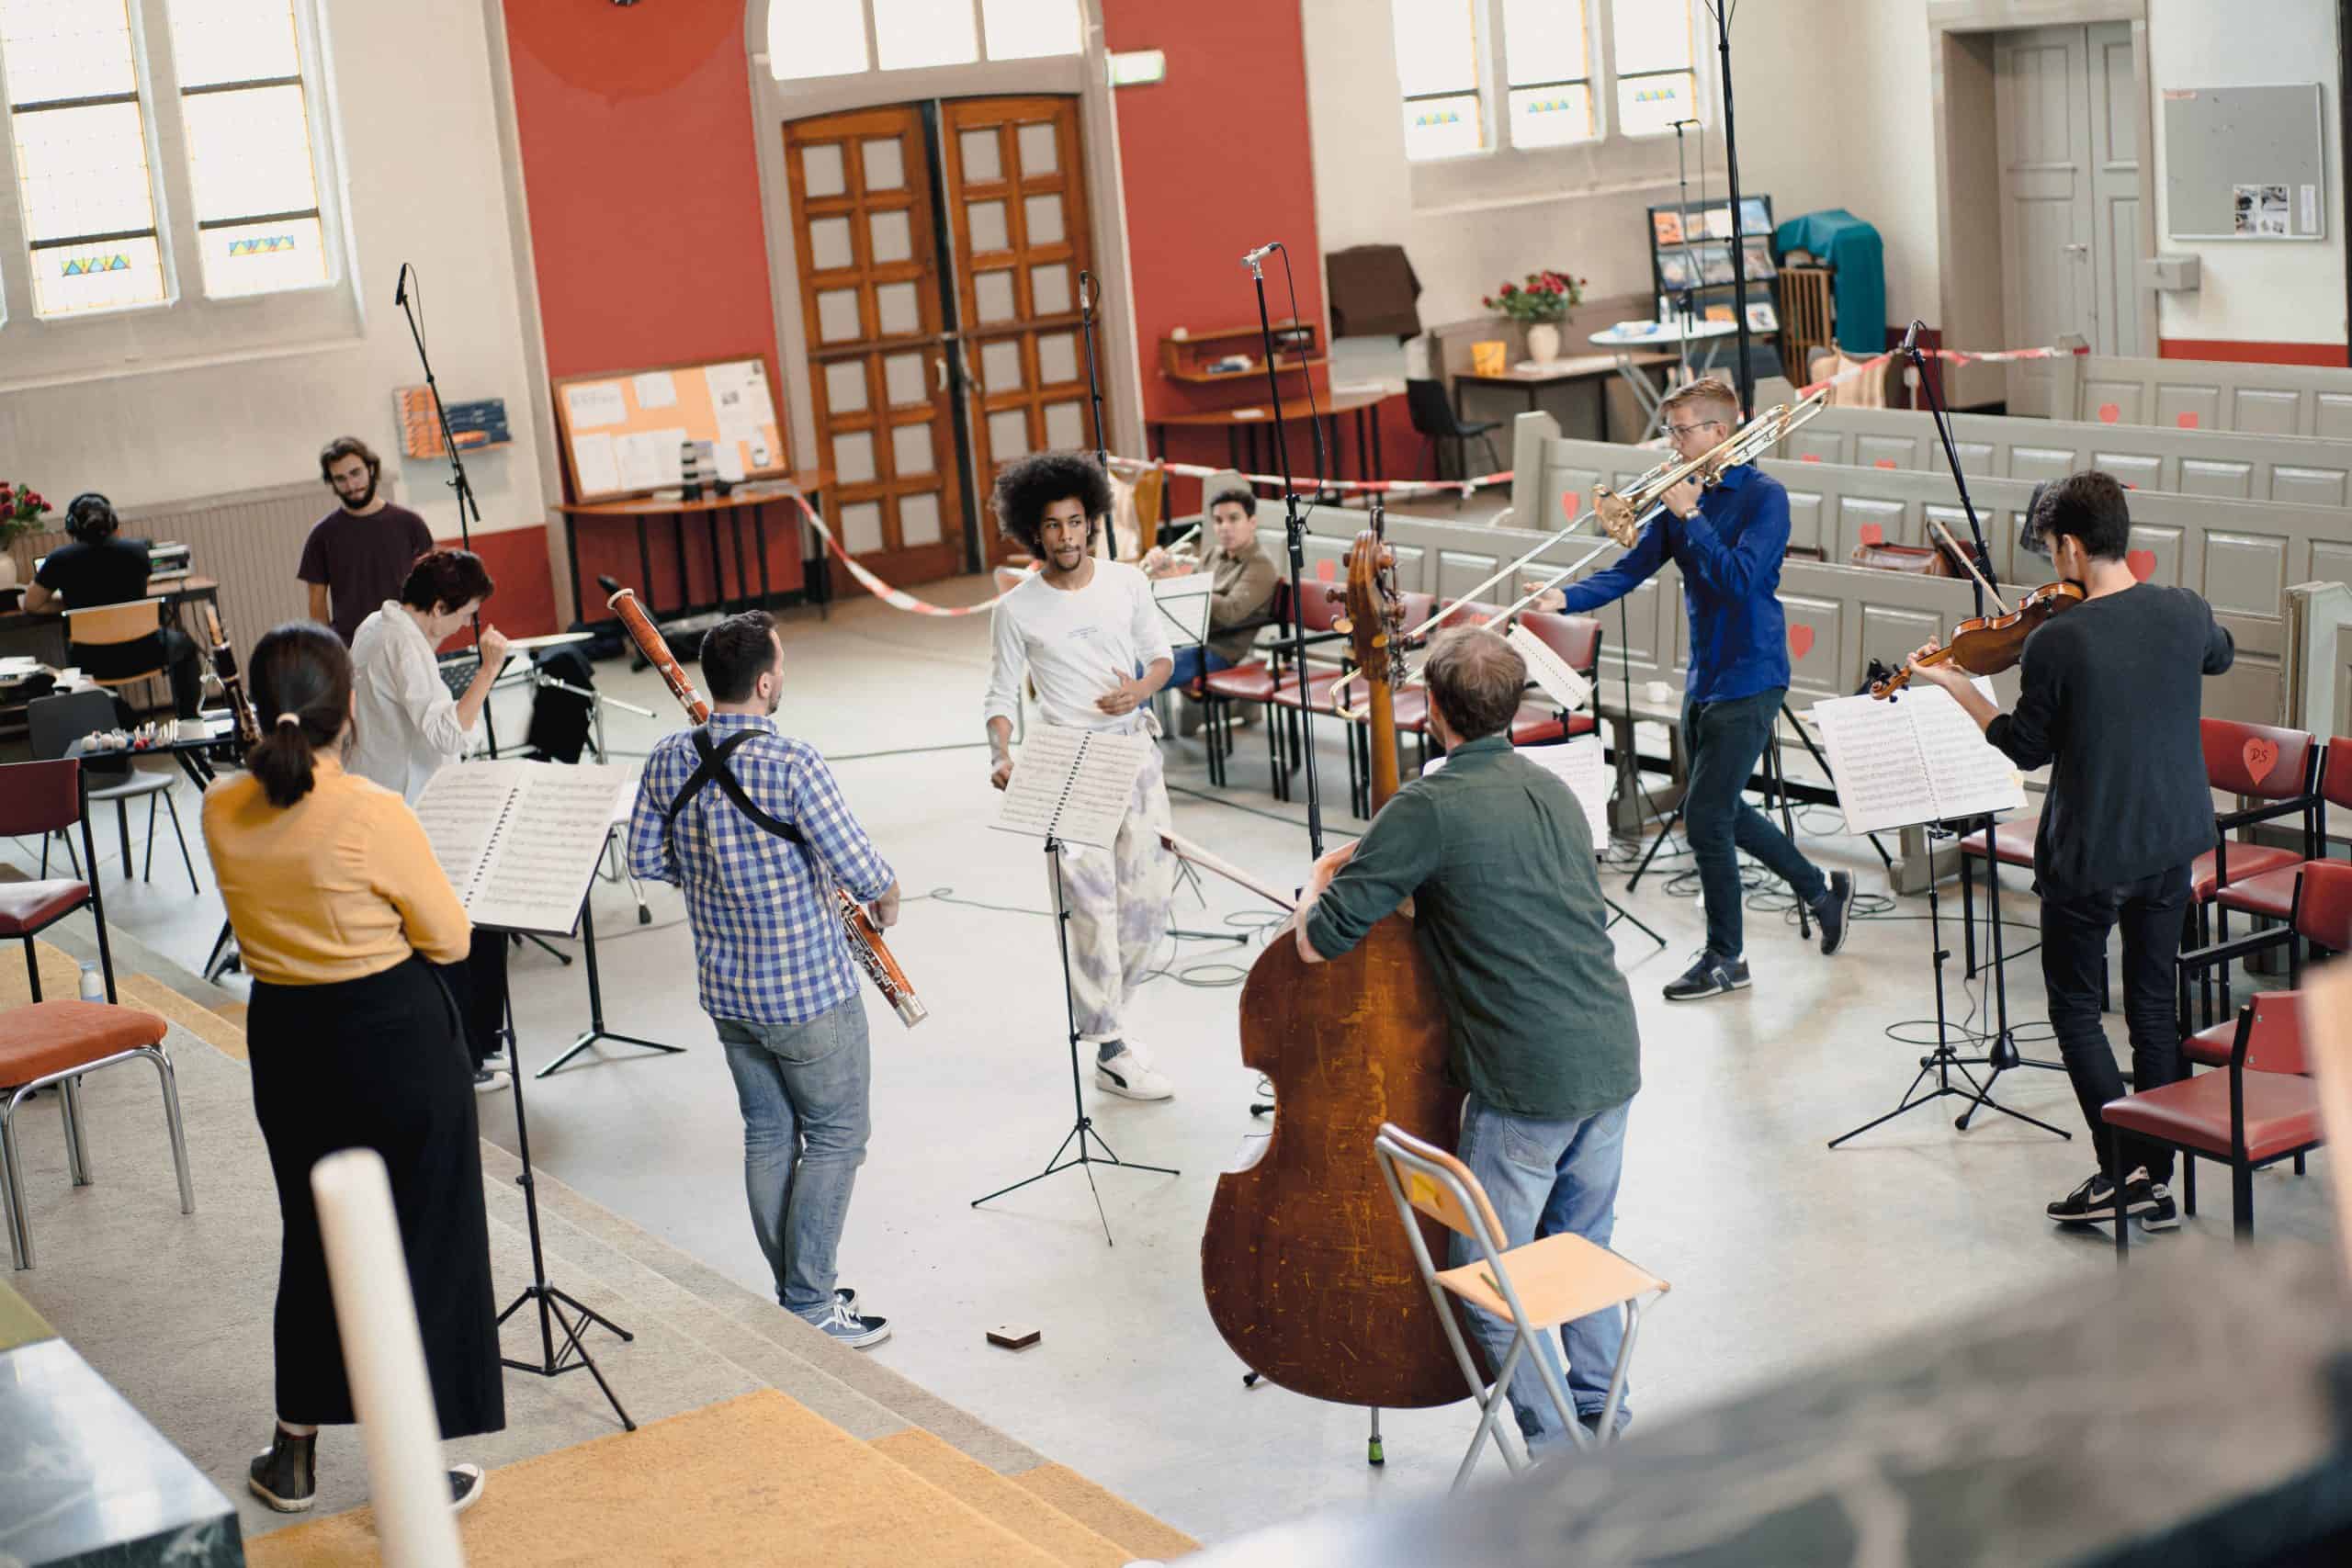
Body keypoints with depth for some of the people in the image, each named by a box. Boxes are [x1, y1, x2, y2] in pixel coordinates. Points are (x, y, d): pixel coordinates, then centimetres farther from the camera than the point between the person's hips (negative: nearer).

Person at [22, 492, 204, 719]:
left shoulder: (59, 560, -9)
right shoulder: (136, 550, -6)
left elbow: (31, 604, 3)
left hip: (91, 665, 1)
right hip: (141, 656, 0)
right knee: (183, 643, 32)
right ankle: (188, 721, 36)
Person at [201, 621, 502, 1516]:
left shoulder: (222, 812, -5)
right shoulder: (374, 816, -22)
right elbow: (449, 940, -10)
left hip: (286, 1040, 6)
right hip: (395, 1040, -5)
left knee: (312, 1234, 21)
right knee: (419, 1239, 8)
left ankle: (294, 1455, 32)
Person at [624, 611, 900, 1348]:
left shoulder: (669, 760, -4)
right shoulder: (791, 765, -24)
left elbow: (646, 860, 6)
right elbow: (858, 867, -20)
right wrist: (886, 896, 2)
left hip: (724, 990, 7)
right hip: (809, 991, -6)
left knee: (767, 1134, 17)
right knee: (836, 1135, 7)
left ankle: (796, 1290, 27)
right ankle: (810, 1307, 8)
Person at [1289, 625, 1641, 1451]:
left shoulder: (1430, 808, -12)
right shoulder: (1554, 791, 12)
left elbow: (1318, 941, -12)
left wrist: (1322, 882, 11)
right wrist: (1378, 861, 28)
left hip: (1528, 1080, -8)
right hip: (1612, 1058, 8)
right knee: (1585, 1247, 23)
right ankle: (1605, 1423, 31)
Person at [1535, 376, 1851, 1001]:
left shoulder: (1763, 497, -12)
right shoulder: (1683, 495, 7)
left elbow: (1739, 581, -24)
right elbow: (1630, 572, 2)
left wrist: (1691, 515, -22)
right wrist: (1565, 598, -13)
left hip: (1749, 679, -8)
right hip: (1703, 678, 8)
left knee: (1706, 818, -8)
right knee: (1723, 811, 16)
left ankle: (1726, 959, 8)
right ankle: (1822, 890, 36)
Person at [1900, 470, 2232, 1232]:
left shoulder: (2056, 641, -22)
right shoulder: (2185, 612, -6)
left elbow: (2028, 748, -8)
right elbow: (2220, 654, 19)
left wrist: (1955, 685, 2)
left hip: (2088, 857, -5)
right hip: (2172, 844, 6)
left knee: (2076, 1007, 11)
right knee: (2153, 1004, 16)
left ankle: (2120, 1167, 2)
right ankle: (2156, 1176, 21)